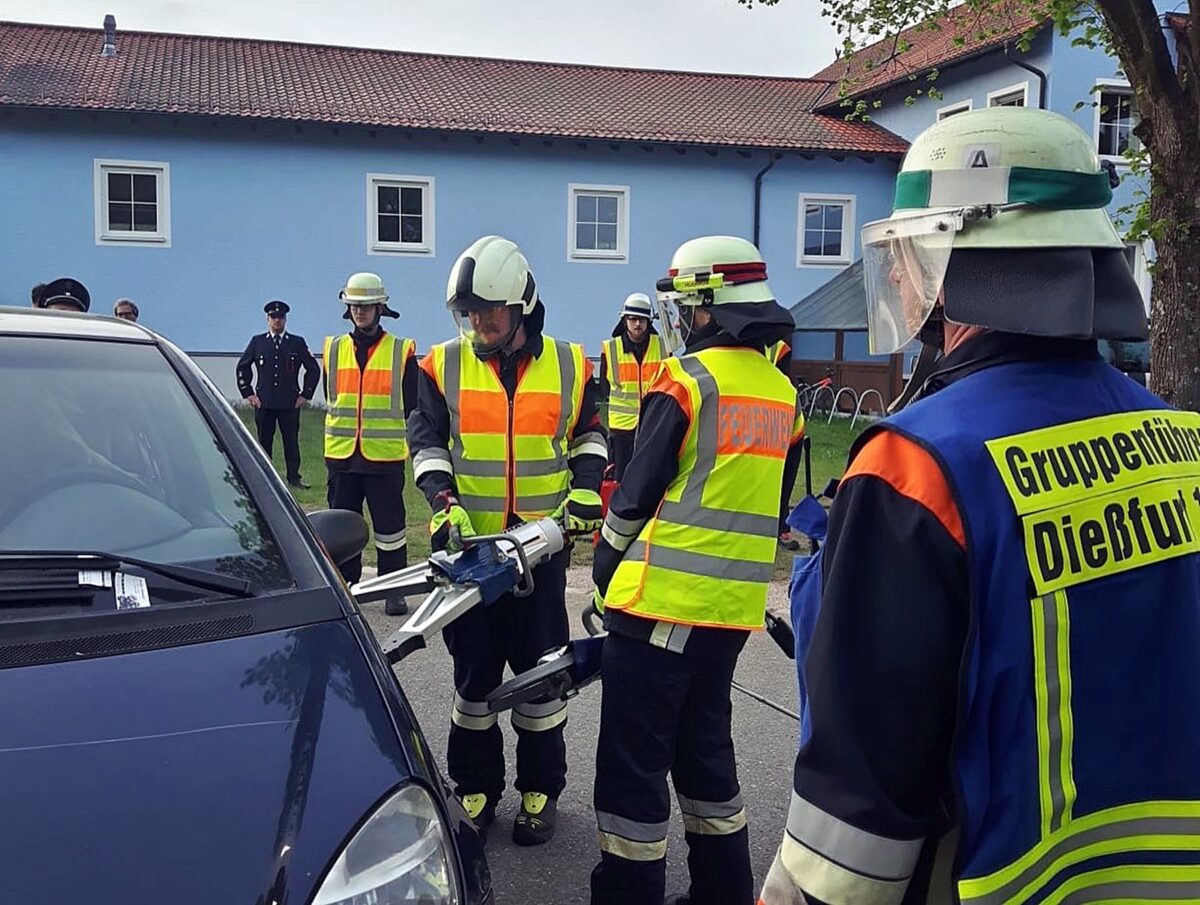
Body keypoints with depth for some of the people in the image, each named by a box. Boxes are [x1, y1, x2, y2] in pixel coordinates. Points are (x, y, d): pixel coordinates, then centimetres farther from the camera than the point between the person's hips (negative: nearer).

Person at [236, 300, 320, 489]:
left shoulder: (297, 343, 7)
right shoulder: (257, 341, 9)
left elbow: (314, 369, 11)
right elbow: (242, 367, 15)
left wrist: (306, 394, 5)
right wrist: (247, 392, 7)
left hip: (290, 403, 0)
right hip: (264, 402, 1)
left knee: (292, 441, 1)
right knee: (264, 441, 4)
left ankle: (294, 478, 7)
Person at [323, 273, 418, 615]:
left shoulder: (402, 352, 0)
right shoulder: (334, 349, 9)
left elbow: (411, 407, 5)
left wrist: (413, 445, 2)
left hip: (385, 456, -3)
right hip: (341, 455, 3)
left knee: (389, 526, 3)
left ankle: (394, 590, 12)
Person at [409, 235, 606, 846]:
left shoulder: (569, 365, 1)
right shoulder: (443, 366, 0)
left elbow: (589, 432, 14)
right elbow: (427, 442, -2)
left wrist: (585, 488, 0)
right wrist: (445, 506, -15)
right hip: (468, 542, 0)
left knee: (540, 668, 7)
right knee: (474, 670, 8)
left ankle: (541, 790, 23)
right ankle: (476, 789, 24)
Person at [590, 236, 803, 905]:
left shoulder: (688, 381, -12)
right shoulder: (782, 392, 10)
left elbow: (637, 494, -8)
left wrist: (605, 567, 6)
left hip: (662, 602, -8)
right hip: (734, 607, 8)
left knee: (634, 762, 2)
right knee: (706, 750, 21)